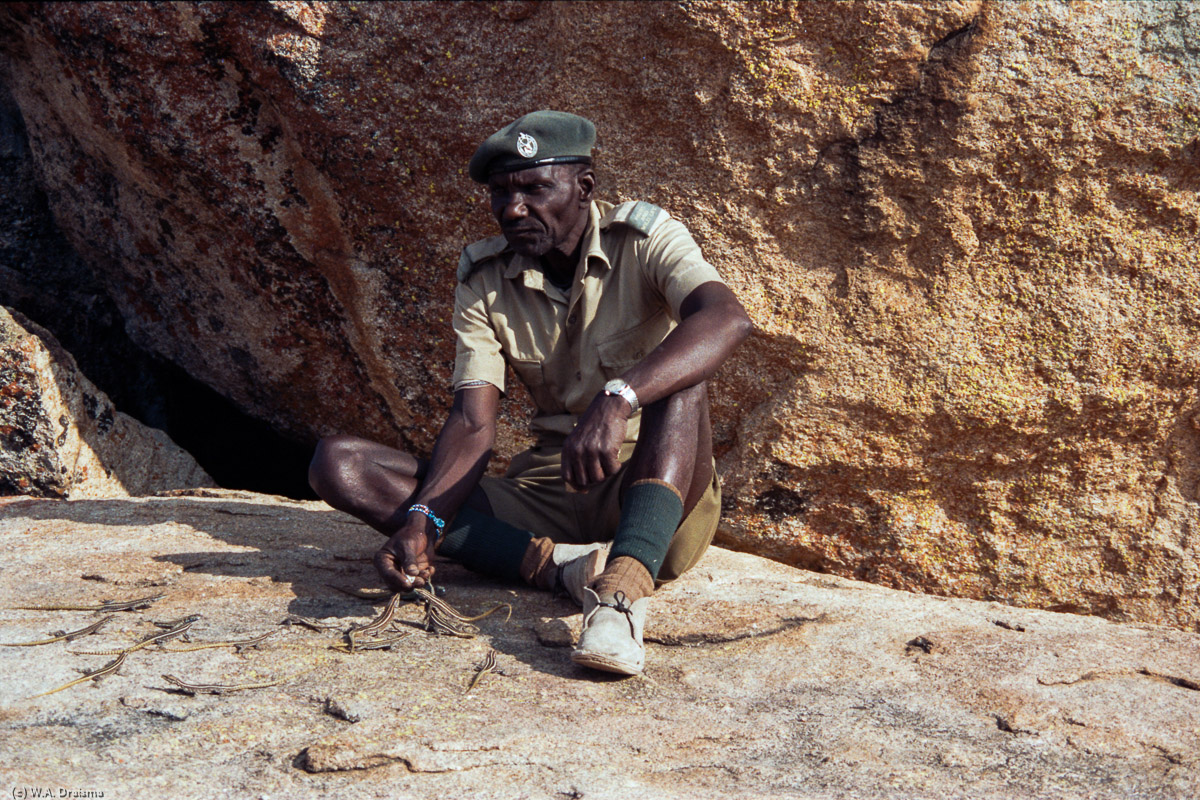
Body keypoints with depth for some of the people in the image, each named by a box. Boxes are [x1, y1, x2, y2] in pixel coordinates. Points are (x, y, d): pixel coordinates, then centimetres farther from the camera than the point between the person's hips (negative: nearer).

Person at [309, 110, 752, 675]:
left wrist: (618, 397, -45)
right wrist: (422, 521, -25)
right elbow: (473, 422, -6)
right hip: (545, 491, 4)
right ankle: (566, 566, -27)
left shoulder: (643, 240, -7)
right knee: (338, 463, -12)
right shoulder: (484, 279, 3)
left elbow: (727, 319, -29)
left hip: (653, 490, -3)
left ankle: (623, 587, -47)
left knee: (678, 367, -32)